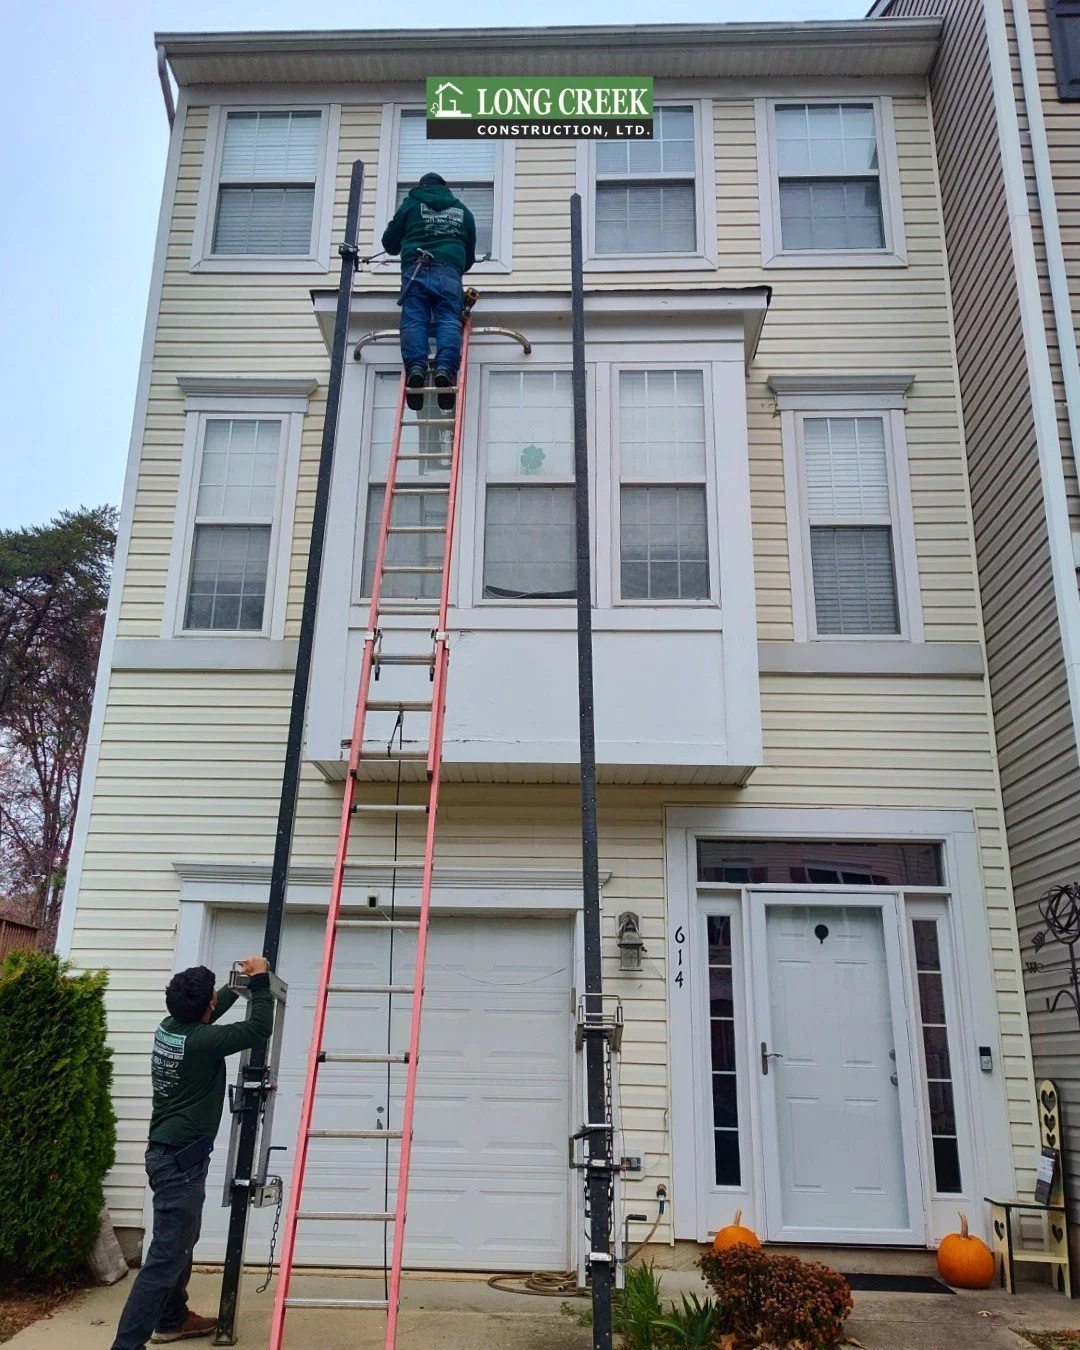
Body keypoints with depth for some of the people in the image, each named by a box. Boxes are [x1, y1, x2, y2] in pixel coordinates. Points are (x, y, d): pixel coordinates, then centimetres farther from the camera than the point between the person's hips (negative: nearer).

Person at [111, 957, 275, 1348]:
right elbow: (259, 1027, -17)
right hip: (181, 1159, -10)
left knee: (182, 1241, 24)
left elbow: (209, 1013, 24)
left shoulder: (169, 1028, 2)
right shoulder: (200, 1041, -22)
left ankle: (172, 1319, 37)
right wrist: (259, 979, -7)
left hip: (170, 1154, 10)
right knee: (166, 1256, -8)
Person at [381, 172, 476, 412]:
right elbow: (470, 255, 33)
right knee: (449, 321, -10)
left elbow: (389, 243, 26)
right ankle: (445, 368, -32)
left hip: (415, 269, -1)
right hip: (449, 271, 1)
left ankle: (416, 367, -30)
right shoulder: (462, 211, 28)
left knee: (414, 321, -8)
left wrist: (402, 249, 48)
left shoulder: (411, 204, 22)